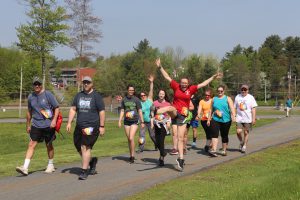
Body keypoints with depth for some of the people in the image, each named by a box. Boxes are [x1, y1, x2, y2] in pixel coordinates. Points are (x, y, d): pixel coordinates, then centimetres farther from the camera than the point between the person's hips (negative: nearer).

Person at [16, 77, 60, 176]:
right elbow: (29, 112, 19)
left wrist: (54, 120, -15)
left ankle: (50, 165, 28)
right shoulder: (31, 97, 7)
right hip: (36, 125, 3)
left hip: (48, 125, -3)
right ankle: (25, 167, -12)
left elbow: (57, 108, -4)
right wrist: (28, 125, 20)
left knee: (49, 145, 11)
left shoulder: (48, 95, -6)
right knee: (31, 144, -8)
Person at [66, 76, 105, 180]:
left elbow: (102, 112, -4)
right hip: (79, 126, 6)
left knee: (85, 147, -11)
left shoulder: (96, 96, -2)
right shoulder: (78, 95, 13)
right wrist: (69, 122, 4)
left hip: (92, 126, -6)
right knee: (78, 147, 9)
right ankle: (92, 161, 34)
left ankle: (84, 171, -4)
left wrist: (102, 126, -8)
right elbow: (73, 109, 14)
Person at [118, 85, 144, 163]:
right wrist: (119, 121, 5)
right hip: (126, 121, 3)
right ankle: (131, 155, 17)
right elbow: (122, 111, 12)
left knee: (131, 138, -16)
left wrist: (142, 122, 1)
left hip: (134, 121, -3)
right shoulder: (124, 100, 7)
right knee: (128, 139, 7)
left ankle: (132, 156, -8)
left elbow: (140, 111, 3)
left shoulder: (136, 99, 0)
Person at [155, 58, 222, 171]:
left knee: (181, 138, 2)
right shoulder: (176, 87, 0)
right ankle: (155, 112, -67)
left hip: (183, 115, 2)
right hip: (174, 112, -2)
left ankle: (180, 159, 8)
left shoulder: (191, 89, 3)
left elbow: (203, 84, 5)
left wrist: (213, 77, 3)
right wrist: (160, 67, -6)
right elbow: (167, 77, -1)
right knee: (170, 108, -39)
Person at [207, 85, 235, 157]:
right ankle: (213, 150, -25)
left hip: (226, 120, -1)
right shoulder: (214, 99, 13)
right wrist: (209, 119, 16)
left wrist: (233, 116, -22)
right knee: (214, 134, -16)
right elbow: (211, 110, 18)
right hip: (215, 120, 1)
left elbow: (232, 108, -7)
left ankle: (224, 150, 21)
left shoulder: (228, 99, 5)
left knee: (224, 136, 7)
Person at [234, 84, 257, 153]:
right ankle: (241, 142, 17)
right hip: (239, 118, 1)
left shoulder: (251, 97, 1)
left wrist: (253, 118, -8)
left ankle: (244, 146, 17)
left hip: (248, 119, -1)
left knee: (246, 133, 3)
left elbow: (253, 108, -1)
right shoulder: (237, 97, 8)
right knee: (238, 132, -11)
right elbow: (234, 107, 12)